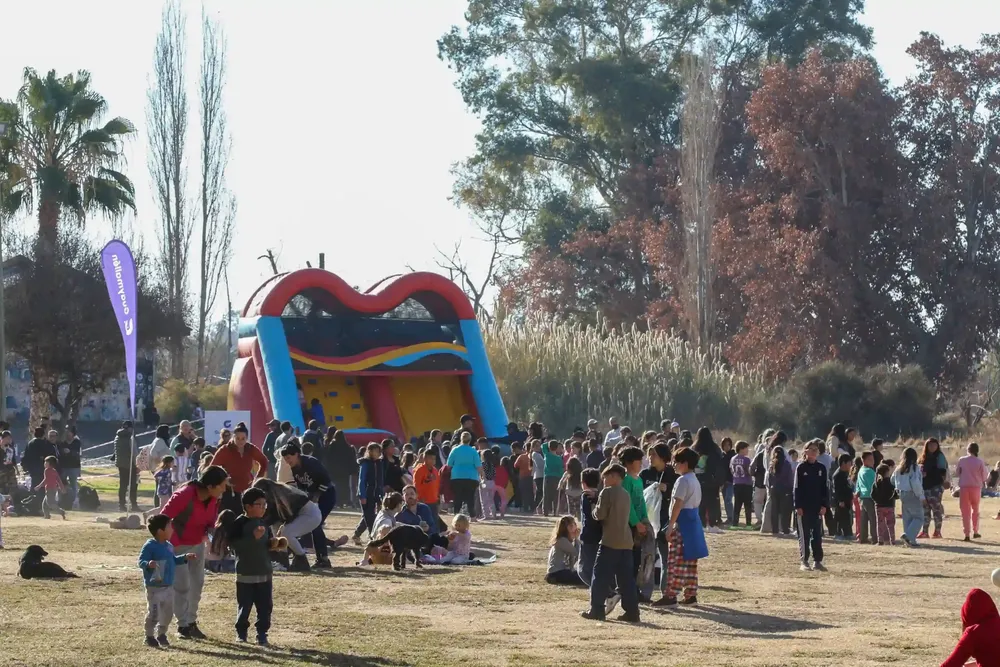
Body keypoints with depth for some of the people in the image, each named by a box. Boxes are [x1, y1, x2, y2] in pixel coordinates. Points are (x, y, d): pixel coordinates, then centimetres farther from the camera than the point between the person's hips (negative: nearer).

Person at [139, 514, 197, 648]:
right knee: (154, 613, -4)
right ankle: (149, 636, 11)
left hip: (168, 586, 8)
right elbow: (141, 561, -20)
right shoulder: (150, 546, -16)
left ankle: (161, 634, 29)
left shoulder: (168, 546, 9)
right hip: (154, 587, -8)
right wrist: (148, 564, -40)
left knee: (168, 613, 13)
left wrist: (185, 558, 15)